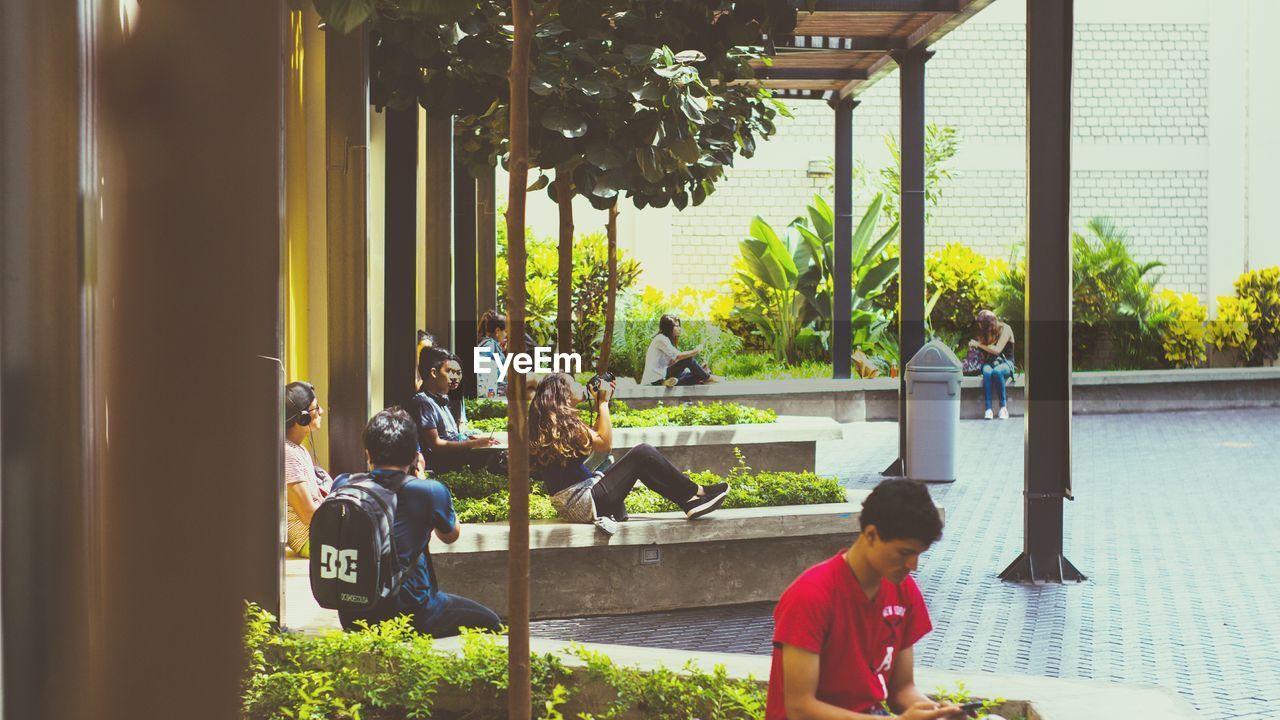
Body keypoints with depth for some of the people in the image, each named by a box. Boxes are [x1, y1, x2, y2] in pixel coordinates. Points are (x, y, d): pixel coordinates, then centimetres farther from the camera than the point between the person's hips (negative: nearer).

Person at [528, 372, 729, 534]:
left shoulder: (548, 424, 13)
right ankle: (695, 492, 6)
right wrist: (603, 402, -5)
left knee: (641, 463, 18)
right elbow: (605, 444, -13)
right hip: (585, 502, -10)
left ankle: (689, 502, 13)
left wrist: (599, 407, 17)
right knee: (643, 454, -7)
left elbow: (592, 440, 20)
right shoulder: (564, 422, -16)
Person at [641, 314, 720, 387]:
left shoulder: (666, 339, 22)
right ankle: (708, 378, -2)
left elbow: (673, 361, 13)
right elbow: (678, 356, -19)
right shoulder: (661, 339, -9)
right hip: (656, 380, -9)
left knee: (696, 376, 4)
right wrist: (695, 351, -7)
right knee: (687, 360, -15)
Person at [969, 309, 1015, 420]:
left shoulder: (1005, 329, -7)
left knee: (997, 372, -40)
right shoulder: (984, 332, 9)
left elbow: (997, 350, -16)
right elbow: (984, 353, 8)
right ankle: (988, 409, -42)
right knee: (987, 372, -36)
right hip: (990, 362, 3)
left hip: (1005, 363, -3)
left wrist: (979, 344, -14)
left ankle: (1003, 407, -33)